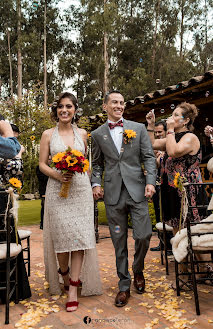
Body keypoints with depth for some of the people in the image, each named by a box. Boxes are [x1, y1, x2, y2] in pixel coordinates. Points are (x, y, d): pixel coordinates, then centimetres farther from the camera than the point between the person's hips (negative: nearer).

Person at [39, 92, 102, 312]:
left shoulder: (82, 134, 10)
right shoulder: (48, 134, 5)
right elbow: (42, 164, 4)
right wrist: (56, 174, -15)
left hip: (81, 189, 2)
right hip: (57, 190, -1)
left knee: (80, 236, -4)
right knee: (61, 235, 1)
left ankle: (73, 290, 4)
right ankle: (64, 274, 31)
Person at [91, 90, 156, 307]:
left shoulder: (138, 128, 8)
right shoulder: (97, 134, 10)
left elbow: (149, 157, 5)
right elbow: (97, 164, 15)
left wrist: (151, 181, -8)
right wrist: (96, 184, 0)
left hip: (137, 190, 0)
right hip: (113, 193, 1)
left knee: (143, 235, -5)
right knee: (119, 241, 7)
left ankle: (138, 270, 27)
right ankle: (124, 285, 22)